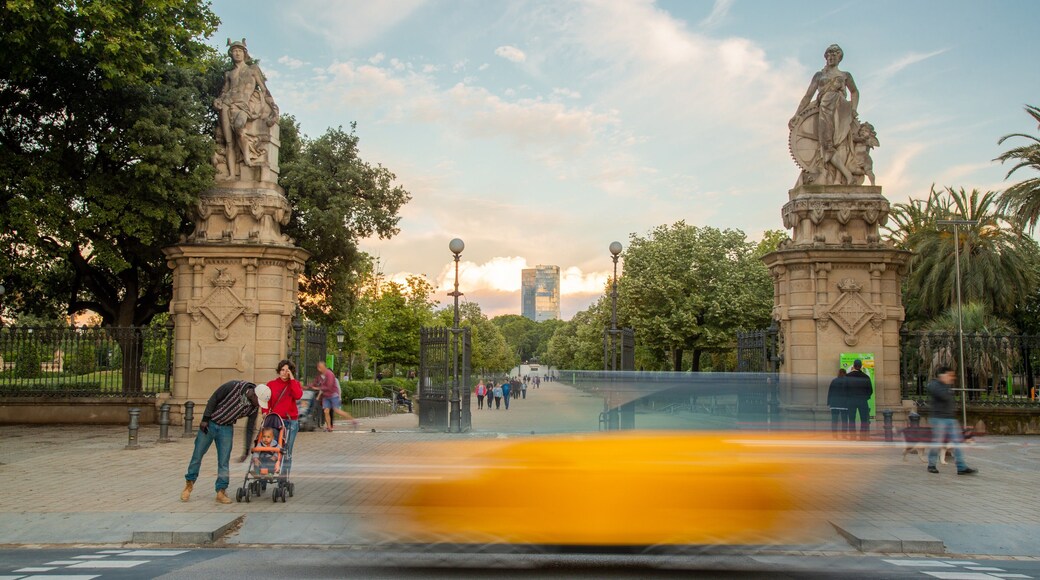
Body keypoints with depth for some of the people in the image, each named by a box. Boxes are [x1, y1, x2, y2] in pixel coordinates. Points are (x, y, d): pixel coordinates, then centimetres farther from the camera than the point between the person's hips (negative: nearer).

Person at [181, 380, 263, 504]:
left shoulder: (253, 407, -10)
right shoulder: (233, 386, -23)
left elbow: (250, 428, 0)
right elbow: (214, 399, -14)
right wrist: (205, 419, -15)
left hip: (226, 429, 3)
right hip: (209, 424, -3)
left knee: (224, 461, -1)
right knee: (197, 455, 4)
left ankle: (221, 492, 6)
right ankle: (189, 485, 22)